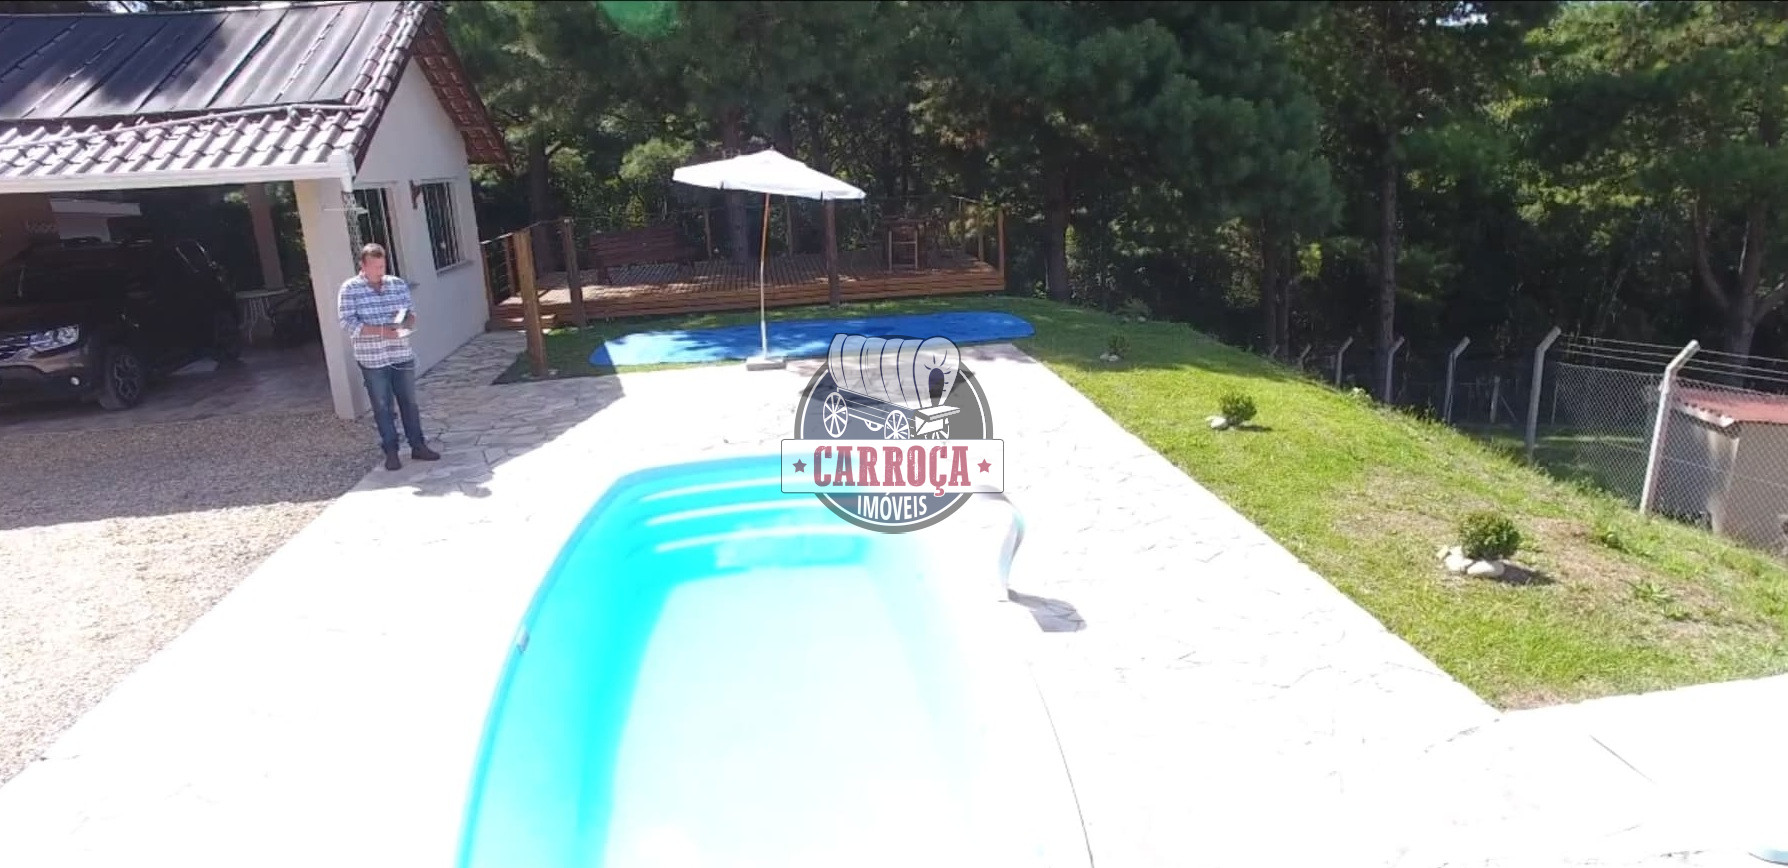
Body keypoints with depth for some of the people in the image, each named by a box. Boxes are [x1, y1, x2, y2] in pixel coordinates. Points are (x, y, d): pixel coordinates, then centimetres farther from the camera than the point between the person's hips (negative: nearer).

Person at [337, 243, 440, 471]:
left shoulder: (398, 284, 5)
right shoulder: (349, 289, -6)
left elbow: (411, 313, 10)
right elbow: (348, 324, -12)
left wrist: (407, 321, -14)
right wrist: (381, 330, -23)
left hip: (402, 356, 3)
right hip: (372, 360, -3)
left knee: (409, 402, 10)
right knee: (382, 407, 6)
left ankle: (418, 445, 19)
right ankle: (391, 451, 15)